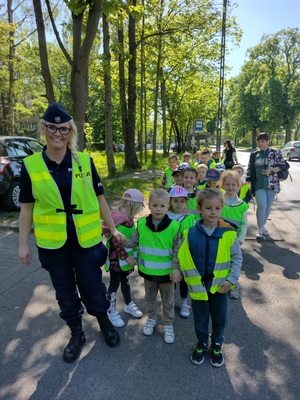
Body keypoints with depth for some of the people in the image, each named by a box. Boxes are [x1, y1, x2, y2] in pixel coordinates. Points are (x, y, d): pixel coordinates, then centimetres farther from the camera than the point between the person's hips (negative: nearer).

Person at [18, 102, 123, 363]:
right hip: (52, 242, 1)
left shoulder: (85, 161, -5)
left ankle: (105, 324, 42)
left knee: (93, 286, 12)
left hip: (86, 238, -1)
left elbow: (99, 199, 2)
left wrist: (113, 229, 5)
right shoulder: (30, 165, -5)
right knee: (64, 291, 16)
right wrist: (23, 243, 3)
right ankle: (77, 334, 41)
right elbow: (27, 207, 2)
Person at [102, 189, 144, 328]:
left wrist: (130, 256, 14)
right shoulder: (120, 220, -25)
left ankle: (128, 305, 41)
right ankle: (111, 311, 26)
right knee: (115, 283, 8)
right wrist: (126, 257, -20)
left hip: (126, 257, 9)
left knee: (125, 281, 23)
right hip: (117, 258, -8)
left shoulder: (128, 217, 3)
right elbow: (115, 242, -25)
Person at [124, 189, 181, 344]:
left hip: (166, 272, -2)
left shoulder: (174, 226, -17)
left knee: (168, 301, 17)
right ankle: (151, 319, 48)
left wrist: (176, 268, -15)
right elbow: (133, 242, 0)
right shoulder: (141, 223, -10)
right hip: (148, 271, 3)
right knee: (149, 298, 24)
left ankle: (168, 325, 39)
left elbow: (177, 250, -12)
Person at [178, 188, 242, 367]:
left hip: (220, 285, 0)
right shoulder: (191, 233, -14)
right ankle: (201, 345, 46)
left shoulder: (228, 233, -14)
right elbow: (183, 257, -5)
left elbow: (237, 257, -3)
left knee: (220, 319, 20)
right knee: (200, 319, 20)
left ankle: (217, 345, 47)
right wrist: (190, 278, -9)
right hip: (198, 286, 0)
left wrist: (231, 279, -9)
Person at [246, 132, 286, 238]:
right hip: (258, 184, 0)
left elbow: (282, 165, 0)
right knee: (262, 206, -10)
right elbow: (250, 169, 10)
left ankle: (263, 225, 27)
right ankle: (260, 228, 7)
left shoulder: (275, 152, 1)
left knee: (268, 207, 8)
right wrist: (247, 181, 1)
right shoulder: (254, 155, 6)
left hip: (272, 184, 0)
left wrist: (271, 171, -15)